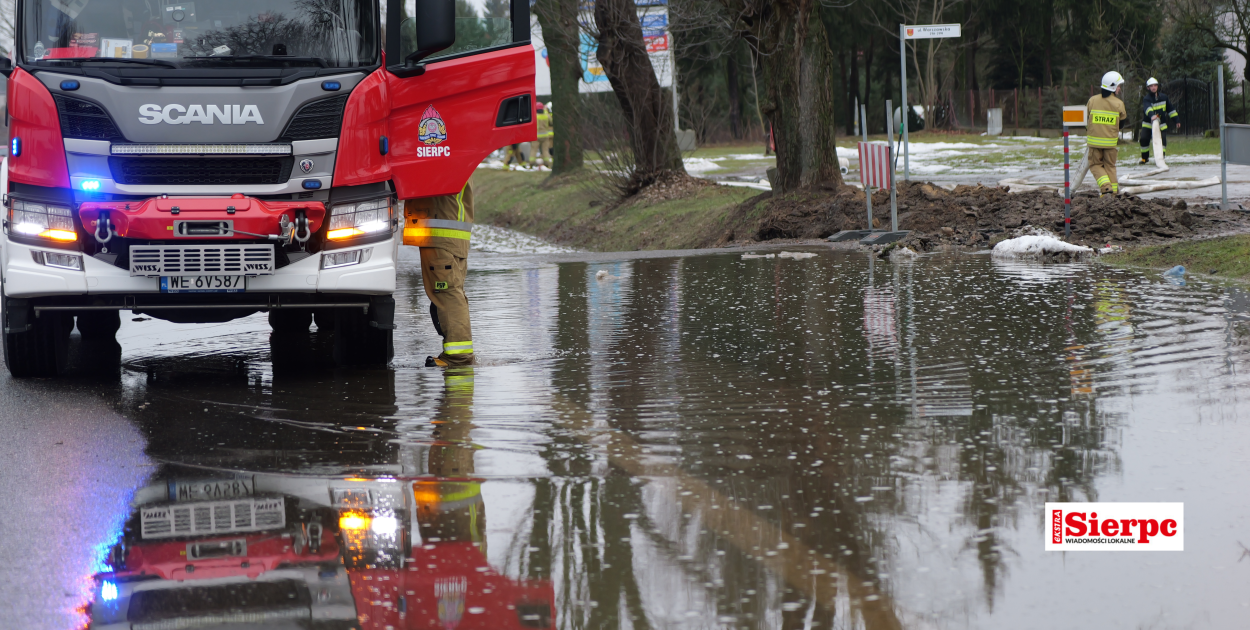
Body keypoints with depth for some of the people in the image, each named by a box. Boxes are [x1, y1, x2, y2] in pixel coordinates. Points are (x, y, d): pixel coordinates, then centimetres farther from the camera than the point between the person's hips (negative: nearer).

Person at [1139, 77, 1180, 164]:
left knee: (1162, 140, -15)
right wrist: (1151, 115, -54)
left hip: (1161, 124, 2)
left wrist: (1176, 120, 12)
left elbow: (1170, 109, 14)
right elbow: (1147, 108, -33)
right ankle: (1145, 158, 12)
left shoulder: (1163, 97, 4)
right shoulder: (1146, 99, -10)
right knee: (1144, 139, -9)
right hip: (1148, 124, -2)